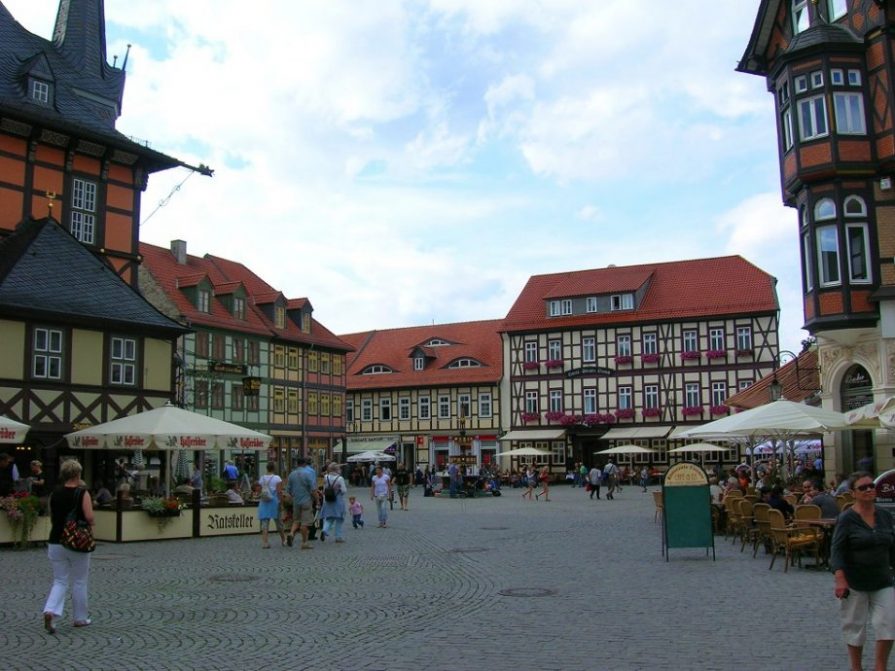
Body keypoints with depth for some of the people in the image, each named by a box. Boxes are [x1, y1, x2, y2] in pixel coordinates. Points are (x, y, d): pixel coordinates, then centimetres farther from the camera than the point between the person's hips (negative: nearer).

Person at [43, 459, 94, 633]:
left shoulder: (54, 493, 3)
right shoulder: (82, 493, -12)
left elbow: (52, 517, 13)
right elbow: (89, 517, -19)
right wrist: (90, 523, 3)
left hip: (56, 542, 4)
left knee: (60, 581, 11)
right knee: (79, 582, 11)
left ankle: (50, 612, -12)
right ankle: (80, 618, 20)